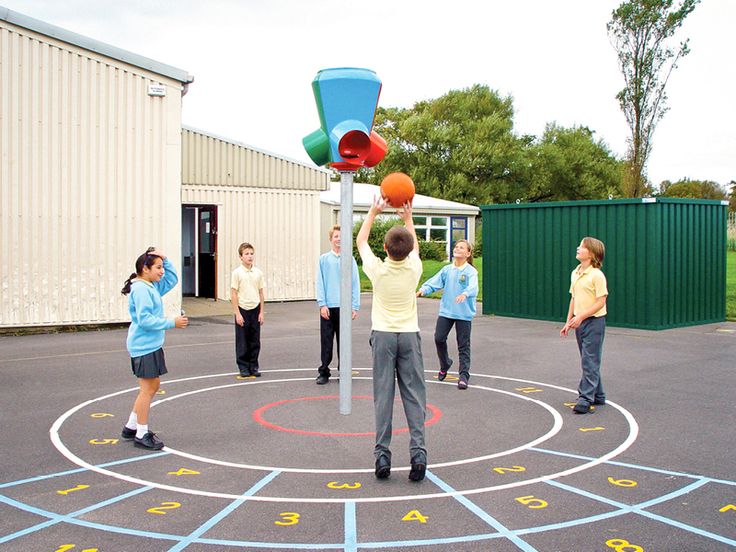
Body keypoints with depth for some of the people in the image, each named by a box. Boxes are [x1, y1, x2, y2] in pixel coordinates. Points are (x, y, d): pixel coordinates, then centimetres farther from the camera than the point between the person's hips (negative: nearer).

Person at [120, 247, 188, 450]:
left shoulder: (152, 287, 10)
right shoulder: (140, 289, -18)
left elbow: (172, 279, 23)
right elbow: (145, 319, -23)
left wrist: (165, 259, 9)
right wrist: (172, 323, -19)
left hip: (152, 345, 10)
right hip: (144, 347, -10)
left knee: (153, 385, 16)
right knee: (148, 389, -2)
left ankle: (131, 427, 27)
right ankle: (141, 434, 8)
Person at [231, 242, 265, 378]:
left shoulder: (258, 273, 4)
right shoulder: (237, 273, -7)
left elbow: (261, 293, 8)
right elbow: (233, 294, -7)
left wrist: (261, 312, 5)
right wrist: (237, 313, -11)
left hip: (255, 309, 3)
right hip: (242, 310, -3)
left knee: (255, 341, 8)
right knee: (242, 341, 3)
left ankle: (253, 366, 18)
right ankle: (243, 368, 13)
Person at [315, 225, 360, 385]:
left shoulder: (350, 260, 3)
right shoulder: (324, 259, 2)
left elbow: (355, 284, 3)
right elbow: (320, 283, 1)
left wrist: (355, 306, -2)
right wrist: (322, 304, -7)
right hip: (328, 306, 0)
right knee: (326, 341, 3)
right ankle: (324, 372, 11)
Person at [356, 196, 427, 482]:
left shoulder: (377, 269, -9)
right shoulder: (414, 268, -4)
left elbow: (360, 240, 10)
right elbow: (414, 246, 21)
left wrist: (373, 212, 16)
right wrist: (408, 218, 28)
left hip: (383, 335, -1)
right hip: (410, 335, 1)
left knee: (383, 395, 0)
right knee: (414, 395, 1)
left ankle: (382, 454, -1)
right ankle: (418, 452, -7)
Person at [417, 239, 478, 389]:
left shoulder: (471, 271, -7)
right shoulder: (447, 269, 7)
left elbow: (473, 287, -24)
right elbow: (434, 282, 1)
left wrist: (464, 294, -44)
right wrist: (423, 290, -18)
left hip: (464, 313, -4)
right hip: (446, 311, 4)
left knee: (463, 345, 1)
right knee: (439, 338, -1)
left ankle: (464, 375, 9)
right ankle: (444, 365, 25)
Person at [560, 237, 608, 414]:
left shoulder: (597, 275, -14)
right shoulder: (575, 273, 10)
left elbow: (601, 302, -17)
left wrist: (581, 317, -23)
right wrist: (568, 322, 14)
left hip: (594, 321, -8)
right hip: (579, 322, 8)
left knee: (590, 361, -8)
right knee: (589, 361, 15)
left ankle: (585, 399, -7)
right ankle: (597, 396, 25)